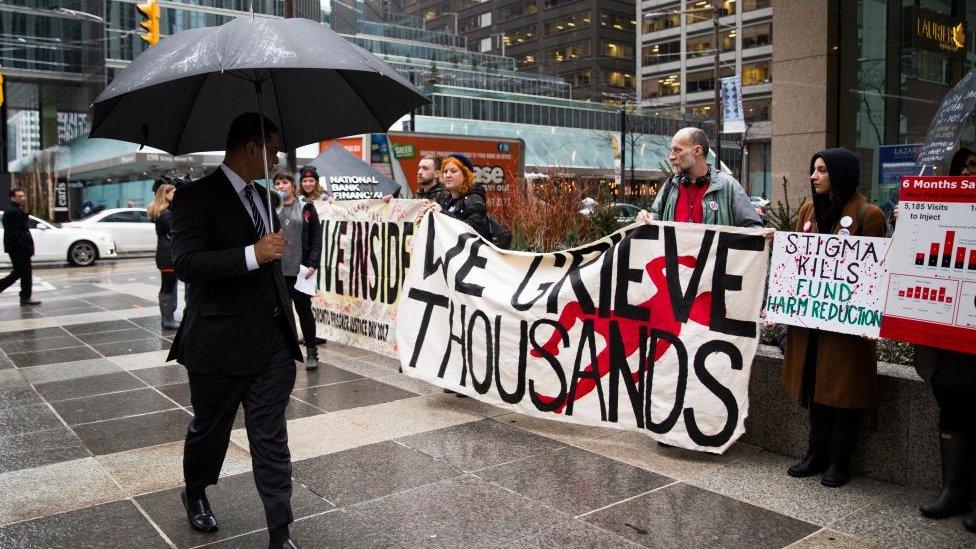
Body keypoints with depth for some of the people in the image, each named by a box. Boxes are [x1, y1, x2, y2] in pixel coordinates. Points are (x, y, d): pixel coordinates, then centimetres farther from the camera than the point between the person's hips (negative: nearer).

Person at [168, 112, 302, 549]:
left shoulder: (262, 197, 13)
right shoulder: (196, 198, -10)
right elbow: (185, 262, -21)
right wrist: (253, 255, -28)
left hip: (272, 343, 5)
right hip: (220, 344, -5)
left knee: (271, 438, 5)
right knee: (210, 430, 16)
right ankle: (195, 494, 44)